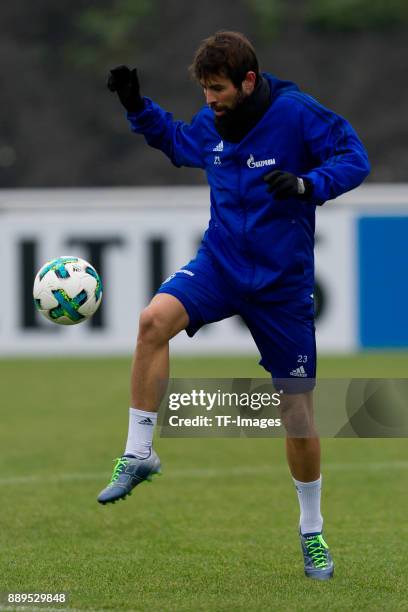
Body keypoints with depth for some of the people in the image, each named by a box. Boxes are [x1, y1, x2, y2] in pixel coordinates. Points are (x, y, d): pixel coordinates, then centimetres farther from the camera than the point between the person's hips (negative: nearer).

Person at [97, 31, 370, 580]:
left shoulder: (296, 114, -15)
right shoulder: (211, 124, 1)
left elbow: (355, 159, -14)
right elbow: (178, 142, 23)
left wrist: (307, 184, -32)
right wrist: (137, 107, 8)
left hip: (283, 281, -3)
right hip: (220, 262, 3)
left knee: (298, 410, 2)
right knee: (154, 319, -28)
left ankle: (312, 532, 22)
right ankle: (138, 454, -17)